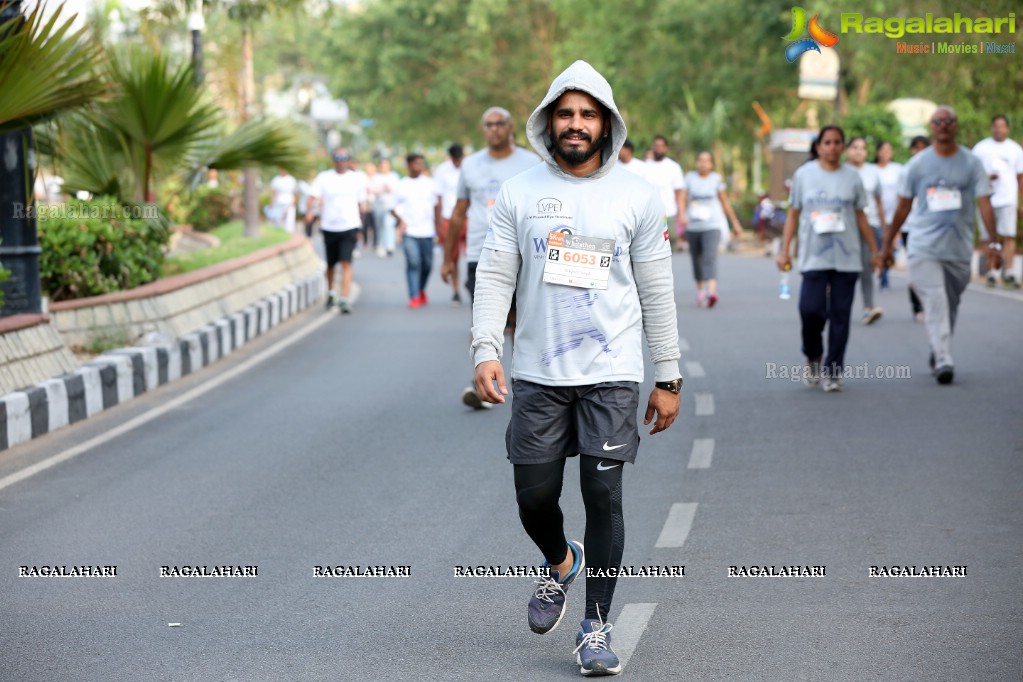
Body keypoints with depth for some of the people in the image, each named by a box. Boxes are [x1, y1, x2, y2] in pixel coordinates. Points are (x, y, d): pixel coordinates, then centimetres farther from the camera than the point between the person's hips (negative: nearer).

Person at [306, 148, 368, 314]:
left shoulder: (357, 179, 4)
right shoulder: (323, 178, 1)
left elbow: (362, 204, 12)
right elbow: (313, 198, -8)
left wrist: (361, 227, 14)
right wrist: (309, 218, -24)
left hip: (349, 227, -1)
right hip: (329, 227, 1)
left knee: (346, 263, -14)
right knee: (331, 264, 14)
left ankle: (345, 299, -18)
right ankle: (330, 292, 37)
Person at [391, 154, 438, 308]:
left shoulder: (430, 183, 8)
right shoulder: (401, 185, 4)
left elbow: (436, 205, 12)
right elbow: (393, 208, 9)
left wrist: (437, 226, 7)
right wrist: (400, 220, -8)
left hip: (427, 230, 2)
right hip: (409, 232, -2)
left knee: (427, 264, 7)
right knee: (413, 263, -13)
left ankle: (421, 290, 32)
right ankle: (414, 297, -11)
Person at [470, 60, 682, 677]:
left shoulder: (637, 197, 2)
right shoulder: (519, 193, 3)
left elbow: (657, 292, 6)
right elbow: (495, 277, 3)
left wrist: (668, 378, 5)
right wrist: (486, 350, -11)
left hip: (611, 373, -1)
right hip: (538, 373, 1)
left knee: (604, 497, -6)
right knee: (535, 497, 5)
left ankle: (597, 626, 7)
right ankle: (562, 564, 39)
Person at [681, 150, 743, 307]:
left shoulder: (716, 179, 5)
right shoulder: (689, 178, 4)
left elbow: (725, 202, 12)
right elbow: (682, 199, -4)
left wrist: (735, 223, 15)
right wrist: (682, 214, -23)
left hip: (712, 225, -2)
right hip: (693, 225, 2)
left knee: (710, 257, -19)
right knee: (697, 259, 10)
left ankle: (712, 290, -33)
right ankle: (700, 291, 27)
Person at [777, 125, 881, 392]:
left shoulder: (851, 176, 8)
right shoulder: (804, 174, 5)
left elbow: (860, 216, 13)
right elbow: (793, 214, 9)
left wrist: (874, 250, 11)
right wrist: (784, 250, 4)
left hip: (847, 257, 1)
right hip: (813, 256, -1)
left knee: (840, 315, 0)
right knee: (811, 309, -13)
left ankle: (832, 372, 7)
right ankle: (813, 358, 15)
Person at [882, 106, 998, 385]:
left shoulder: (971, 163, 3)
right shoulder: (918, 163, 3)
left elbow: (984, 204, -3)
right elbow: (903, 207, 10)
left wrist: (993, 242, -13)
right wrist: (887, 243, 12)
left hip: (959, 249, 2)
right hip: (924, 247, -2)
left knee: (950, 306, 12)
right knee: (935, 303, -14)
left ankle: (937, 353, 31)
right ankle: (943, 361, -21)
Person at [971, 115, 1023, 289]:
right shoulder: (981, 147, 6)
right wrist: (985, 178, -14)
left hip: (1008, 200, 0)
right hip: (987, 200, 0)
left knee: (1009, 236, -10)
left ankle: (1008, 274, -9)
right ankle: (991, 274, 7)